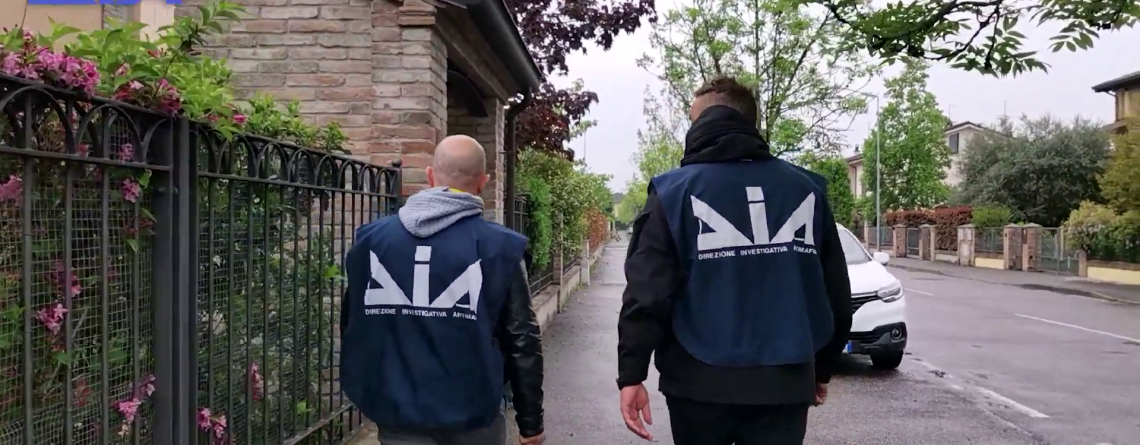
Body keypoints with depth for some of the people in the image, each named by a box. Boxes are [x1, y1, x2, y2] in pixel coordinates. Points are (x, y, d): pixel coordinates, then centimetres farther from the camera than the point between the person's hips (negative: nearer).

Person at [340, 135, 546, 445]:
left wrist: (364, 392, 23)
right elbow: (522, 341, -8)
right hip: (471, 416, -1)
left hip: (398, 414, 1)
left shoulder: (372, 239, -1)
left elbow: (352, 328, 9)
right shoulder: (499, 246, -10)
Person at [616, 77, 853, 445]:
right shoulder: (806, 188, 5)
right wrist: (822, 367, 20)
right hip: (784, 382, 2)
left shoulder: (675, 190, -4)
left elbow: (646, 293, -11)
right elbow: (836, 292, 8)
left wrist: (631, 374, -6)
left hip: (701, 383, -1)